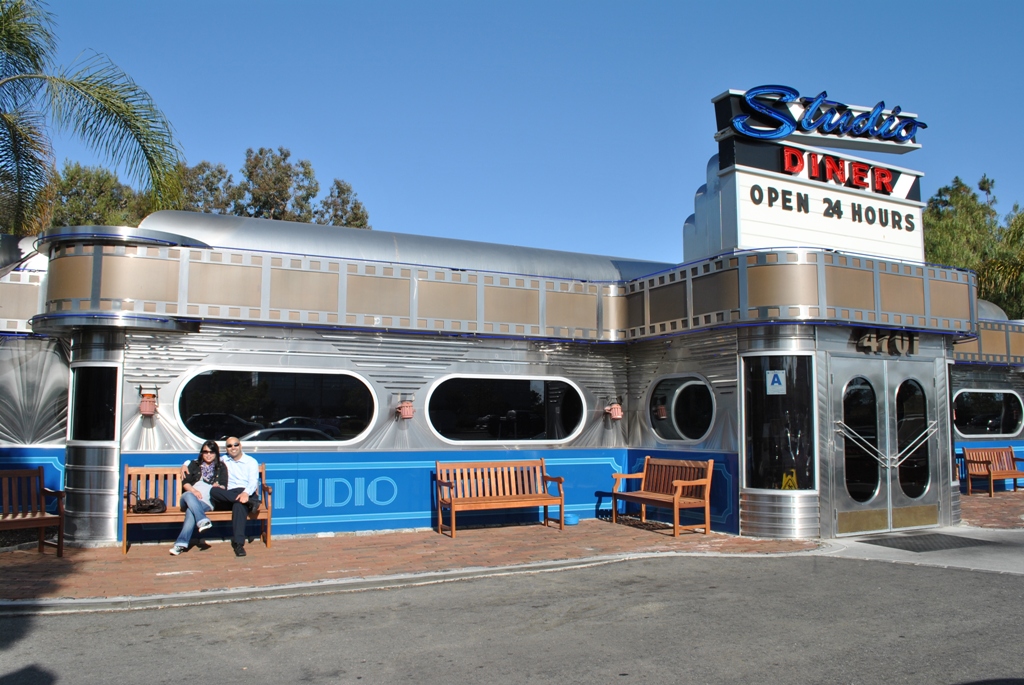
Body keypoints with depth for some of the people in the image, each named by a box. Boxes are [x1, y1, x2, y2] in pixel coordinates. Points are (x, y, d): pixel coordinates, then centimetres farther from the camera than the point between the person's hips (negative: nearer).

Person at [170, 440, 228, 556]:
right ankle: (203, 520, -53)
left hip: (208, 501, -2)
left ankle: (181, 543, -43)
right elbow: (185, 482, 12)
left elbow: (223, 486, 11)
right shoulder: (194, 464, 23)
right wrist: (193, 490, -10)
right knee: (188, 495, -37)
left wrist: (218, 486, -14)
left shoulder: (221, 467, 20)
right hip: (190, 497, 2)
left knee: (191, 511, -36)